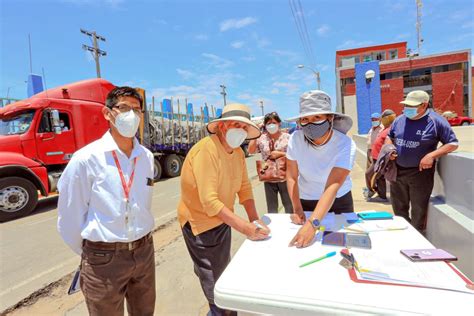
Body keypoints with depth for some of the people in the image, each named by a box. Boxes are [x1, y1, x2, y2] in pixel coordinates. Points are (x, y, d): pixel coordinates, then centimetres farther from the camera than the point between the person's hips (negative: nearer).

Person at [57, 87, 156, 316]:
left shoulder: (146, 157, -1)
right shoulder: (86, 159, -15)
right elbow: (69, 218, -6)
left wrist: (139, 245, 14)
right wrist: (89, 253, 5)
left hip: (144, 252, 5)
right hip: (103, 258, -4)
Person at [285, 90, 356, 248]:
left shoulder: (345, 145, -27)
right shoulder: (296, 138, -21)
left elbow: (333, 187, -36)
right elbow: (292, 177, -13)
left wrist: (312, 223, -46)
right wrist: (297, 209, -22)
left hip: (339, 200, -1)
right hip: (306, 200, 1)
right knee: (306, 241, 14)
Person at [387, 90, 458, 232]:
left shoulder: (436, 121, -10)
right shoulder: (399, 120, 4)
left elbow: (453, 143, -8)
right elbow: (390, 137, 18)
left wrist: (432, 155, -21)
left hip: (420, 172, -5)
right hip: (397, 170, 5)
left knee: (418, 211, 6)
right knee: (399, 208, 18)